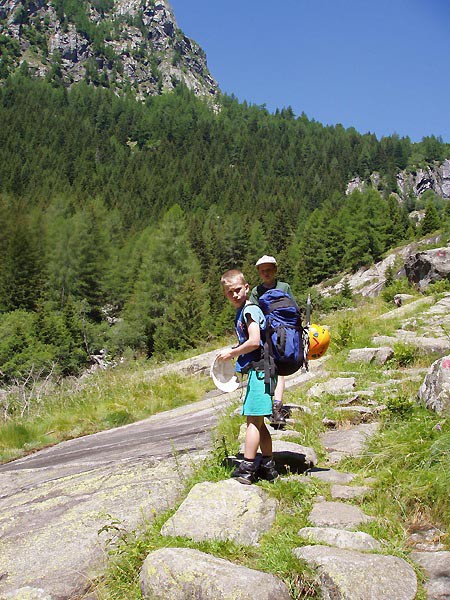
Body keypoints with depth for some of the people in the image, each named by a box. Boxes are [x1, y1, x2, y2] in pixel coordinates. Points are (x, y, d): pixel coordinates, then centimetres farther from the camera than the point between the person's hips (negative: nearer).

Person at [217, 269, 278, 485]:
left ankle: (247, 468, -2)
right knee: (258, 422, 14)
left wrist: (231, 353, -10)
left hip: (259, 369, -10)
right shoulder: (241, 313, 18)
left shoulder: (249, 310, -12)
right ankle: (268, 466, 22)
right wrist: (234, 351, 12)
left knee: (253, 420, -6)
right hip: (258, 370, 10)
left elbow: (254, 342, -21)